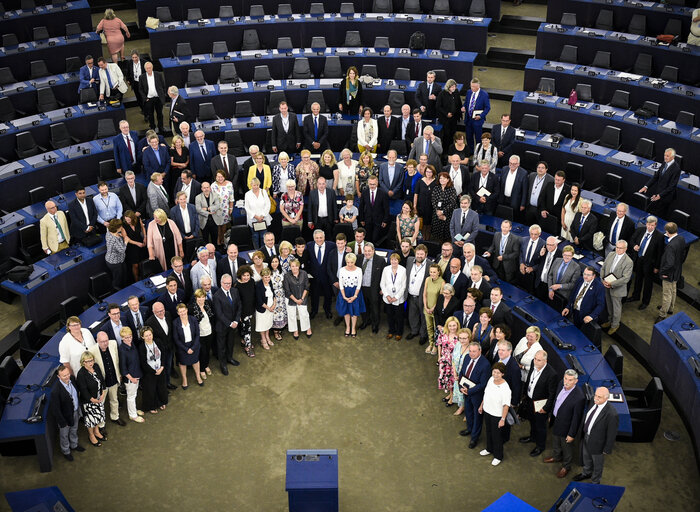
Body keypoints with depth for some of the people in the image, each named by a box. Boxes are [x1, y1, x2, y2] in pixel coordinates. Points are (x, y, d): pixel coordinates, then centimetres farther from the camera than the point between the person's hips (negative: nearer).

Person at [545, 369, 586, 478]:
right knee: (555, 442, 32)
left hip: (566, 426, -6)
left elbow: (576, 418, -25)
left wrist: (572, 434, -15)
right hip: (555, 421, 7)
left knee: (566, 447, 20)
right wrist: (551, 415, 16)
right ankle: (556, 456, 60)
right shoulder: (561, 384, -16)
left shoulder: (579, 397, -37)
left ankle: (566, 466, 46)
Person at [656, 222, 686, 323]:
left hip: (669, 274, -9)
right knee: (673, 291, 28)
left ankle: (662, 315, 25)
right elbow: (683, 254, 6)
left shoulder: (671, 246, -36)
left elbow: (669, 263, -35)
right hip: (678, 271, 9)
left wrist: (662, 272, -20)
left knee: (667, 294, 9)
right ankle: (670, 308, 49)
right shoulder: (681, 239, -9)